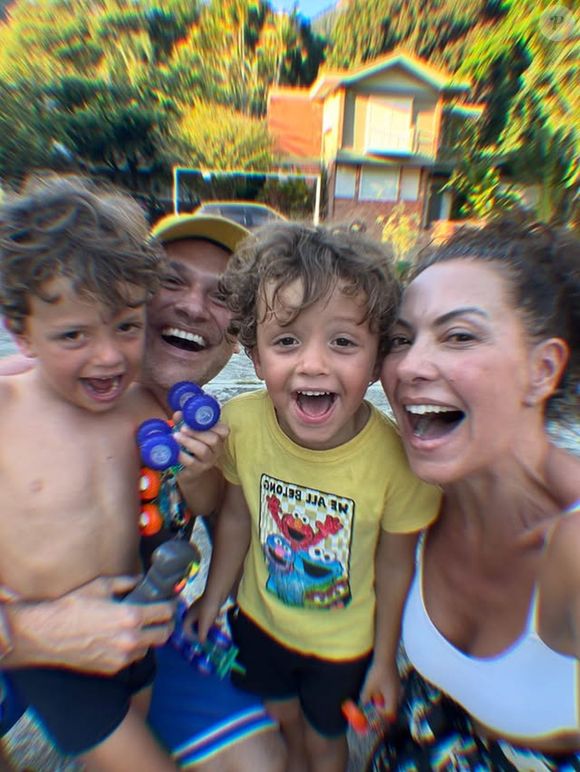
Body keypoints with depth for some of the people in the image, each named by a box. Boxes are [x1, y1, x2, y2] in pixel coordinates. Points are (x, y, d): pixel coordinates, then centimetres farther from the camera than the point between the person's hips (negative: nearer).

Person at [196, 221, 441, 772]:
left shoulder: (397, 457, -33)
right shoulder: (240, 423, -27)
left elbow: (394, 565, -16)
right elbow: (235, 517, -10)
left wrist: (384, 660, -1)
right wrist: (213, 599, 3)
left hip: (344, 643, -2)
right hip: (259, 619, 3)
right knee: (281, 718, 33)